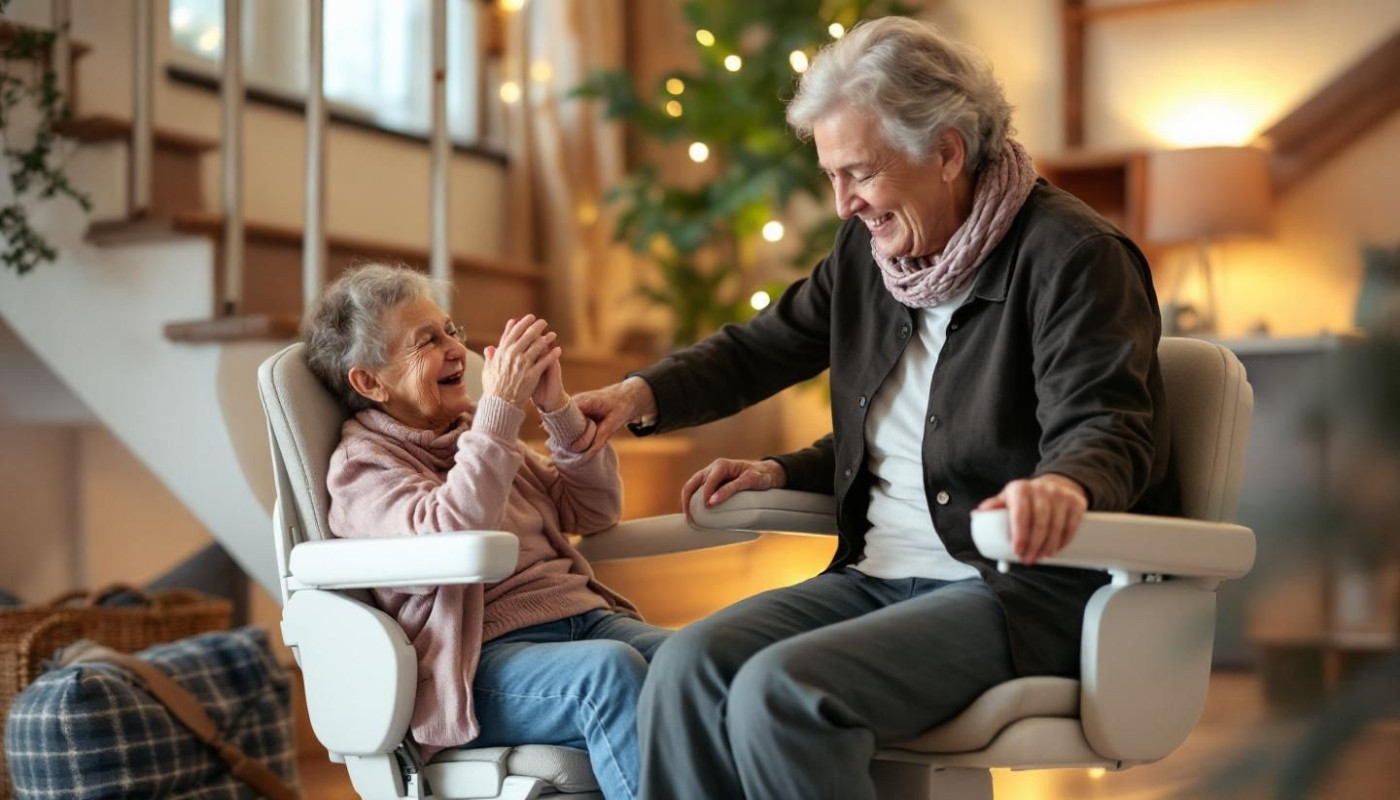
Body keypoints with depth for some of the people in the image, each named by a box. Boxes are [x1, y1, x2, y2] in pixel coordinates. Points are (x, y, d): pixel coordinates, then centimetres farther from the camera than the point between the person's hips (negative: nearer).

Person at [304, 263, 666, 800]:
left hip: (585, 616, 6)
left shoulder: (475, 429, 20)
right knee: (610, 669, -37)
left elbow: (594, 510, 19)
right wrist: (501, 407, -20)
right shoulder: (363, 464, 1)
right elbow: (449, 538, -19)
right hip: (482, 658, -6)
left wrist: (558, 409, 5)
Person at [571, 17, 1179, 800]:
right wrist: (642, 395, 4)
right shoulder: (867, 253, 11)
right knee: (689, 667, -17)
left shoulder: (1070, 254, -10)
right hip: (879, 575, 7)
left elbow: (1106, 426, -19)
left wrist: (1064, 484, -43)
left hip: (1022, 584, -7)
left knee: (782, 693, -28)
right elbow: (758, 349, 21)